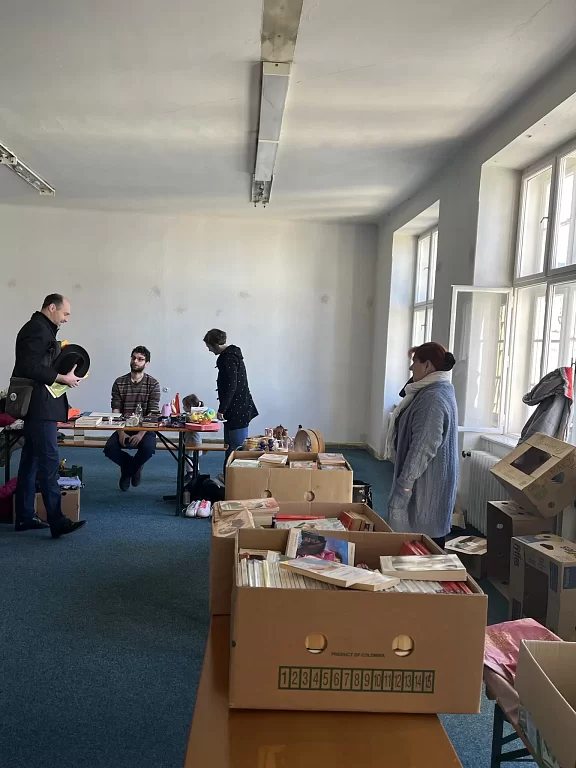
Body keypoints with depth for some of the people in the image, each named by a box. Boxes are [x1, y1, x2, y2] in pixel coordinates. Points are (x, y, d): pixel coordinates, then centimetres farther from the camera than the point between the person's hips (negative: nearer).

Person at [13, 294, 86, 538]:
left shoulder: (42, 329, 20)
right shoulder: (37, 329, -12)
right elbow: (29, 367, -22)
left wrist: (63, 375, 10)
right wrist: (63, 378, -17)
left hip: (38, 408, 11)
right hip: (40, 408, -11)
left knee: (31, 461, 12)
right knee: (49, 462, -11)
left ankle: (25, 517, 19)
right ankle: (57, 522, -9)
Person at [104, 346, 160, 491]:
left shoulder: (153, 384, -3)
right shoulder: (119, 383, 3)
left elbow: (153, 413, -10)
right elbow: (115, 411, -2)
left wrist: (141, 434, -23)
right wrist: (121, 432, -17)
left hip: (145, 429, -2)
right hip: (124, 428, 2)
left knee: (148, 448, -33)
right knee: (109, 448, -25)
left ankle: (127, 471, 4)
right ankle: (134, 467, 10)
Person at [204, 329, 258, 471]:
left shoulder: (229, 358, -15)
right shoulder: (231, 354, 16)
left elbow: (231, 386, -22)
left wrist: (222, 409, -17)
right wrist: (224, 408, 23)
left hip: (237, 411, -10)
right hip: (238, 409, 10)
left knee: (238, 449, -6)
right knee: (230, 449, 14)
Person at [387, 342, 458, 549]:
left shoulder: (432, 398, -22)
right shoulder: (441, 390, 10)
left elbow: (423, 447, -25)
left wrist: (404, 483, -22)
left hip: (427, 481, -10)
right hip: (434, 478, 10)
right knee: (430, 535, 16)